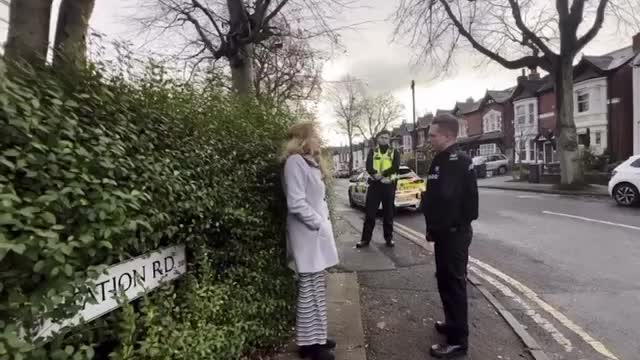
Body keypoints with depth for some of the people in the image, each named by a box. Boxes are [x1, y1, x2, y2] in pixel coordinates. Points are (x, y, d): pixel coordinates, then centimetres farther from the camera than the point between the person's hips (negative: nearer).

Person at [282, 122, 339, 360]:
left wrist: (324, 222, 8)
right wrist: (318, 224, -14)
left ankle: (315, 337, 28)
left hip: (317, 232, 9)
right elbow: (296, 203, -21)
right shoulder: (295, 161, -14)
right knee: (309, 290, 1)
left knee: (316, 289, 15)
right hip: (308, 234, -9)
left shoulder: (311, 162, 16)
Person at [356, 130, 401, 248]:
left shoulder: (394, 152, 8)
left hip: (389, 185, 0)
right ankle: (365, 239, 8)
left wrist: (382, 174, -21)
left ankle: (389, 238, 20)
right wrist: (376, 174, -26)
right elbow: (368, 166, -6)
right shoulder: (372, 152, 10)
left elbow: (395, 167, -9)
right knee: (370, 213, 1)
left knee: (388, 213, 8)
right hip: (374, 184, 0)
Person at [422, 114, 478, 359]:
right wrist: (435, 228, 10)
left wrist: (434, 229, -16)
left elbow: (446, 199, -27)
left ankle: (458, 340, 11)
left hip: (454, 232, -10)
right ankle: (453, 323, 37)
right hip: (447, 231, 10)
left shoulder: (458, 161, -19)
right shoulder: (443, 160, 12)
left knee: (454, 282, -1)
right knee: (446, 279, 20)